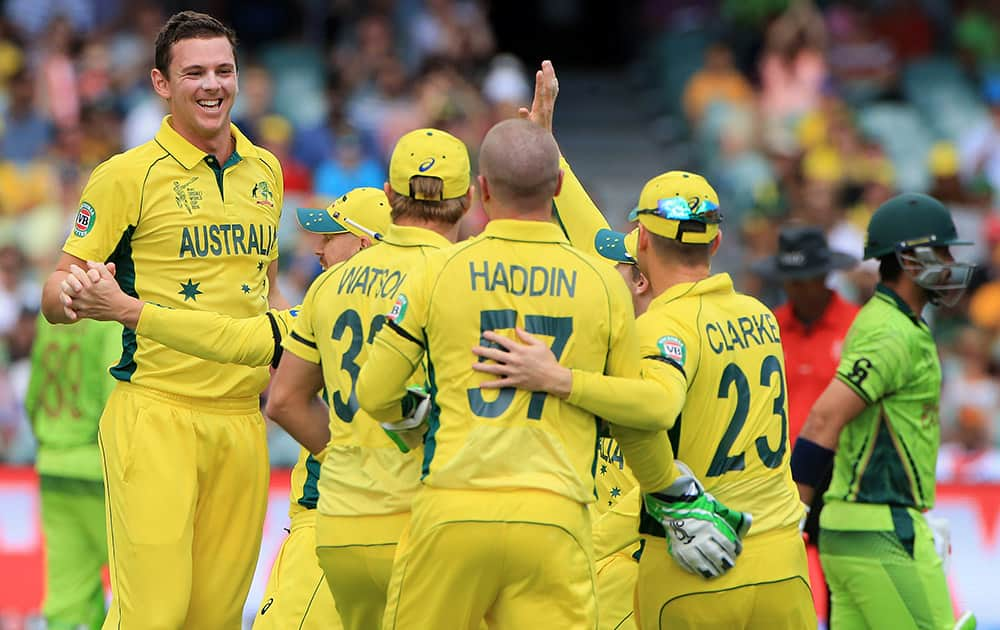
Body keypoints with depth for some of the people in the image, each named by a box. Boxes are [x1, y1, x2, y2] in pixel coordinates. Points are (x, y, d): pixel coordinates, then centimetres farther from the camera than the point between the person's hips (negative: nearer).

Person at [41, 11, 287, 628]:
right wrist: (67, 294, -26)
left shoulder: (265, 171, 14)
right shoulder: (128, 175, -4)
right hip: (155, 414, -5)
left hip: (242, 417, 5)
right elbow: (59, 290, -4)